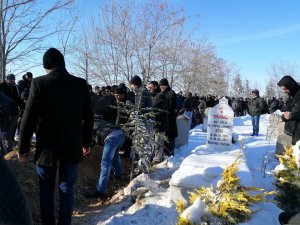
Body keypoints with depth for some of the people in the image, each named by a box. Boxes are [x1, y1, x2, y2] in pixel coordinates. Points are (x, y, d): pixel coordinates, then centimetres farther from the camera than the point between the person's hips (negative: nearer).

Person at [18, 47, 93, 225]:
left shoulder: (40, 83, -10)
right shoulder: (81, 84, -3)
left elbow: (29, 119, -11)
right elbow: (88, 117, 2)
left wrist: (23, 148, 0)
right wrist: (87, 142, 14)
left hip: (47, 149, -1)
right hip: (72, 148, 1)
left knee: (46, 191, 17)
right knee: (67, 189, 14)